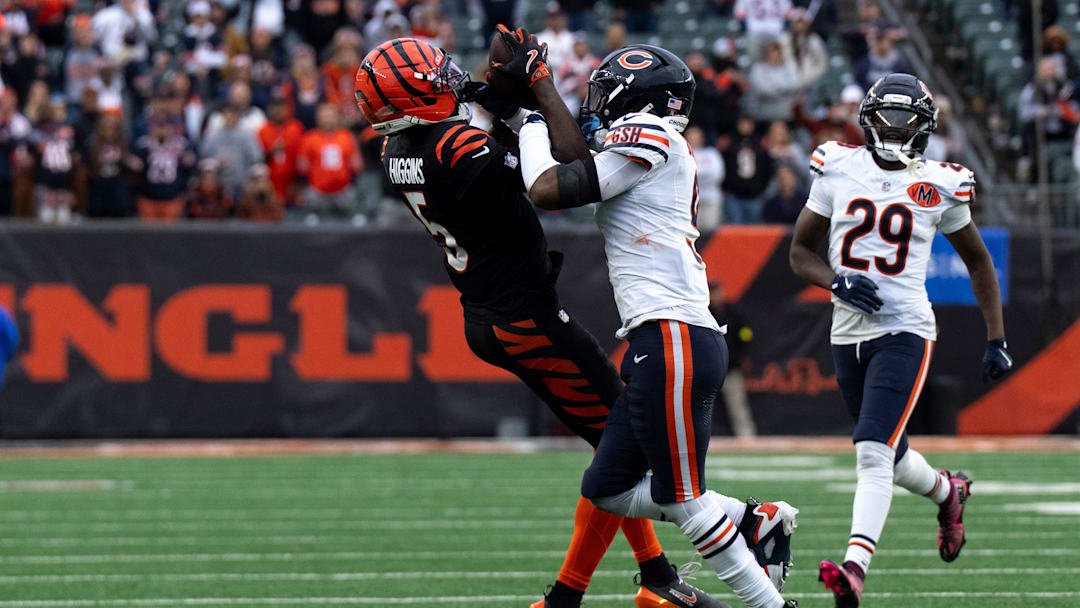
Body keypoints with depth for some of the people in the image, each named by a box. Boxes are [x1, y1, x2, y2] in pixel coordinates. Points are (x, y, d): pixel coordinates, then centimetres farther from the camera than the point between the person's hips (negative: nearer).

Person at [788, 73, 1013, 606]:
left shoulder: (940, 186, 0)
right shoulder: (838, 169, 4)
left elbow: (978, 262, 13)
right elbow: (799, 252, 10)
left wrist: (996, 339, 9)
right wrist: (838, 282, -11)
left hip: (905, 332, -4)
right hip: (848, 334, 4)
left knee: (874, 453, -21)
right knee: (890, 459, 18)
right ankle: (947, 491, 49)